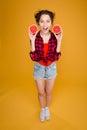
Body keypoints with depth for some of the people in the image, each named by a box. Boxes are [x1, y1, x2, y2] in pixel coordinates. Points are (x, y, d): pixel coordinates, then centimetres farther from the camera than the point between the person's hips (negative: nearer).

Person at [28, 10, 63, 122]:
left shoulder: (55, 37, -15)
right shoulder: (34, 37, -17)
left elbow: (56, 57, -16)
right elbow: (33, 58, -19)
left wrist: (59, 41, -25)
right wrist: (32, 41, -28)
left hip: (51, 68, 1)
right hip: (38, 68, -1)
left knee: (48, 92, 19)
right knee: (41, 93, 17)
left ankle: (47, 108, 49)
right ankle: (42, 109, 46)